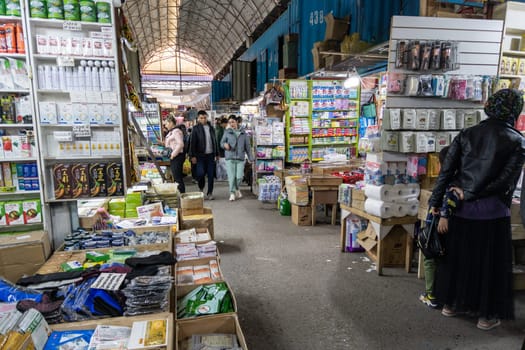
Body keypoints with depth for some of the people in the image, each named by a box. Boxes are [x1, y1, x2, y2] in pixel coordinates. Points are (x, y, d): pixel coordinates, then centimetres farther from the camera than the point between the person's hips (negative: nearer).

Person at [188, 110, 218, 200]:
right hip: (200, 155, -4)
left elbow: (215, 141, 17)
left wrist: (217, 154, 14)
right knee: (200, 173, -10)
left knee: (211, 175, 4)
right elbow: (192, 143, -6)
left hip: (210, 155, 4)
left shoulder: (211, 128, 11)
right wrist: (193, 156, -11)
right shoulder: (196, 128, -2)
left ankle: (210, 193, 14)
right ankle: (201, 189, 18)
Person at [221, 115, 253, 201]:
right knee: (231, 176, -4)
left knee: (239, 176, -4)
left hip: (240, 158, 1)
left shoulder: (243, 132, 9)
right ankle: (232, 193, 11)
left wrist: (250, 157, 7)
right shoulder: (227, 132, 7)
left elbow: (247, 146, 11)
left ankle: (237, 189, 26)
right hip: (230, 157, -1)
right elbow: (222, 142, 9)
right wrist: (224, 144, -15)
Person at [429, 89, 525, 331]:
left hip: (461, 210, 3)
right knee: (490, 261, 11)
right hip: (492, 212, -2)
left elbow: (446, 170, -4)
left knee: (457, 256, 16)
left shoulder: (466, 134, 1)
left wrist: (435, 202, -2)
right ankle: (487, 314, 24)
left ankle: (451, 303, 31)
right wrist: (471, 193, -9)